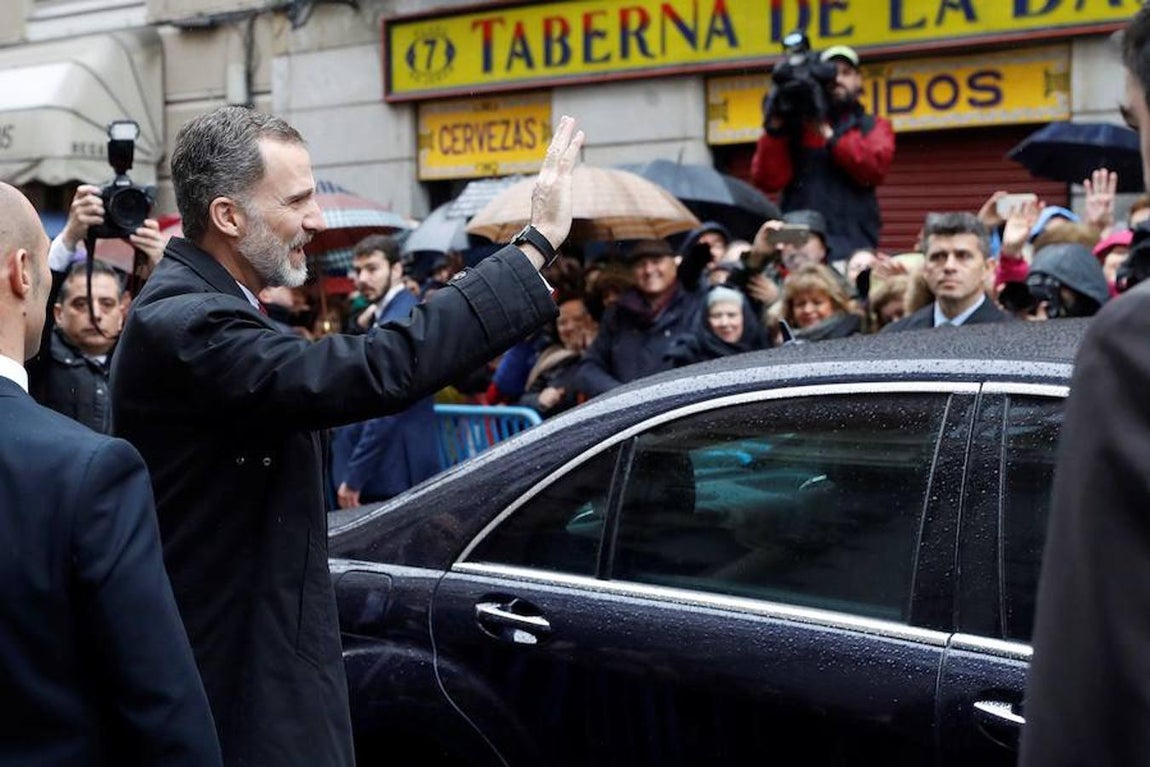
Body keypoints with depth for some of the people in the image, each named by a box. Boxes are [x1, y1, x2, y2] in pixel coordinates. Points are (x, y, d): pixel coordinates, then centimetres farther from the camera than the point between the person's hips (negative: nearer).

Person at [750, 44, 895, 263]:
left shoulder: (874, 127, 17)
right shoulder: (794, 126, 15)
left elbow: (876, 167, -4)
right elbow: (768, 180, 4)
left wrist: (829, 134, -6)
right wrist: (774, 129, -6)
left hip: (852, 241, 0)